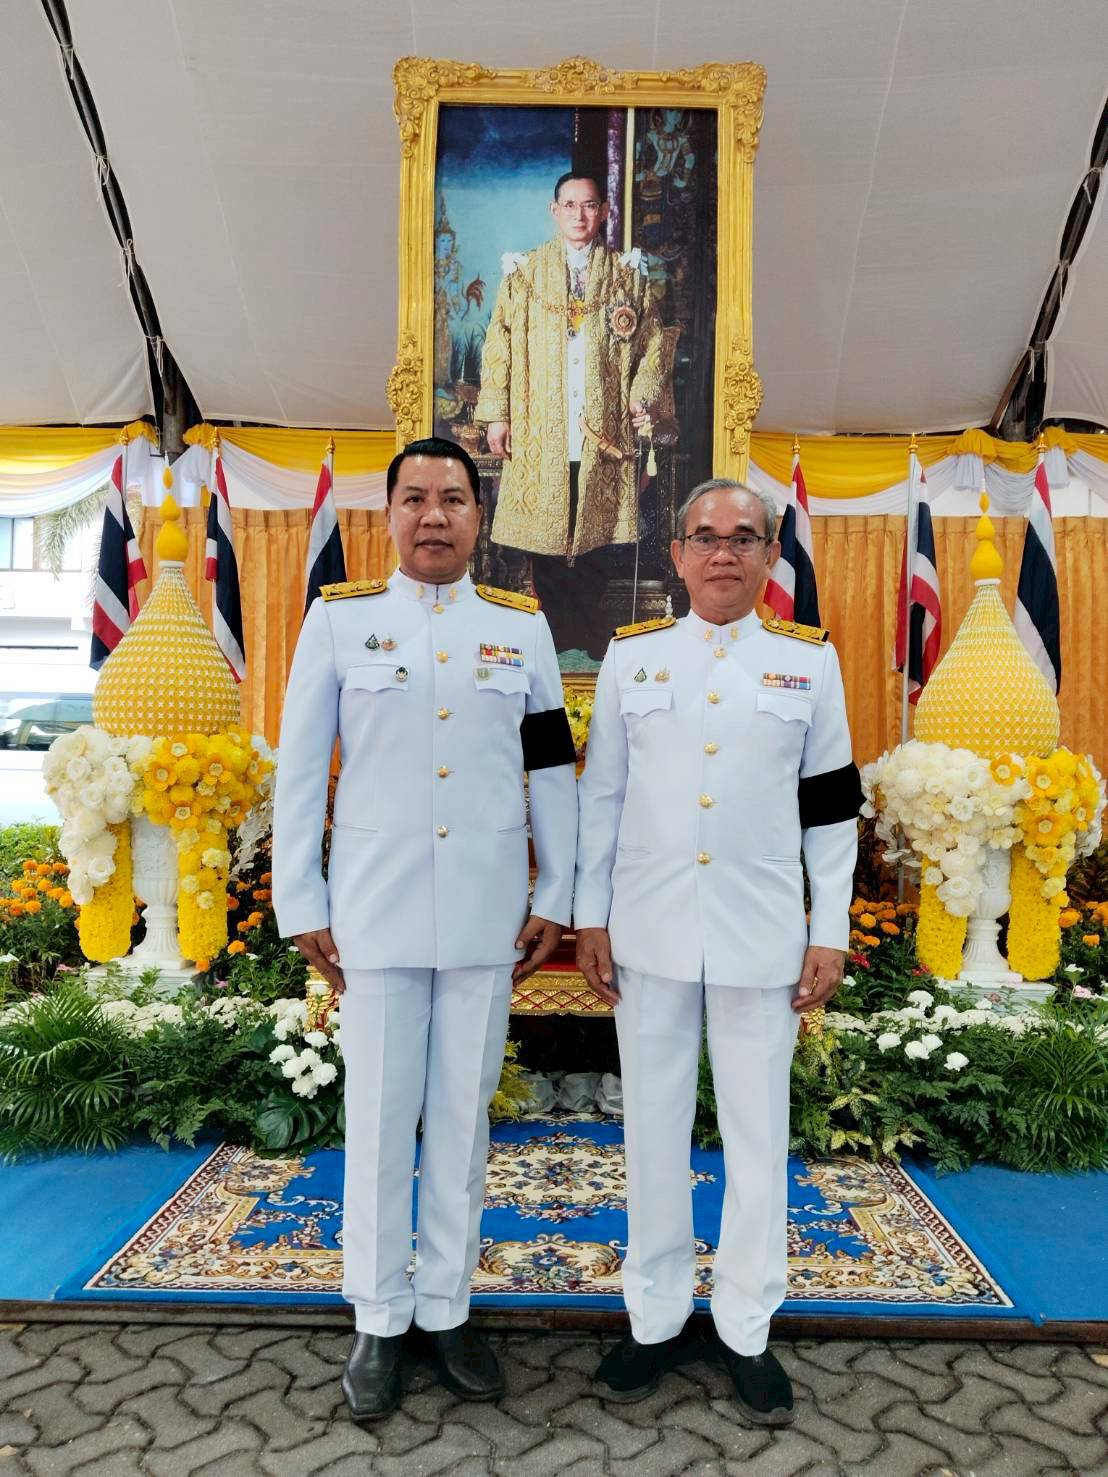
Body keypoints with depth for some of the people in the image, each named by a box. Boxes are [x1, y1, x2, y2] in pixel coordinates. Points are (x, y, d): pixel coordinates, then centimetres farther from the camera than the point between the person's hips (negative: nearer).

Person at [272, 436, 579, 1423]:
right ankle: (378, 1321, 28)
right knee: (378, 1118, 8)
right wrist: (301, 907, -1)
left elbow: (554, 768, 7)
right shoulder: (340, 619, 0)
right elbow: (300, 768, 1)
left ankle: (448, 1309, 30)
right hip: (377, 913, -1)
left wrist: (555, 897, 4)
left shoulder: (522, 625, 5)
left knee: (464, 1117, 12)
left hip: (486, 915, 2)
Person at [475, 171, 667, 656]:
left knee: (594, 535, 1)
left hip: (603, 430, 0)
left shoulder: (627, 273, 11)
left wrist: (642, 395, -6)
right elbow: (498, 344, 6)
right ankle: (552, 634, 12)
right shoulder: (524, 272, 9)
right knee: (543, 532, 1)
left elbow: (652, 342, 11)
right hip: (540, 432, 0)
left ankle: (588, 632, 12)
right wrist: (496, 414, -2)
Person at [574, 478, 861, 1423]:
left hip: (762, 940, 0)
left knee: (758, 1135, 10)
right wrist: (590, 916, 3)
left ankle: (748, 1331, 30)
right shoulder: (632, 656, 3)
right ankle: (658, 1318, 31)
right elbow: (601, 795, 5)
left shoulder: (810, 660, 2)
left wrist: (831, 934, 2)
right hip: (651, 937, 1)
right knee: (654, 1131, 11)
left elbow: (831, 807, 4)